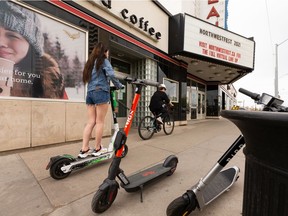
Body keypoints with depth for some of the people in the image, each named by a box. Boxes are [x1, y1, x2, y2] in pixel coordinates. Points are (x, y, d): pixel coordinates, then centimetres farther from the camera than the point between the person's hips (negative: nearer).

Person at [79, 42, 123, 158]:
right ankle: (97, 149, 8)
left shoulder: (90, 62, 24)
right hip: (101, 92, -7)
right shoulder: (104, 61, 3)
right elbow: (111, 74, -14)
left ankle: (84, 150, 5)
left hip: (90, 93, 7)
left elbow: (87, 78, 20)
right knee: (100, 122, -1)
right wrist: (119, 85, 0)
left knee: (91, 122, 5)